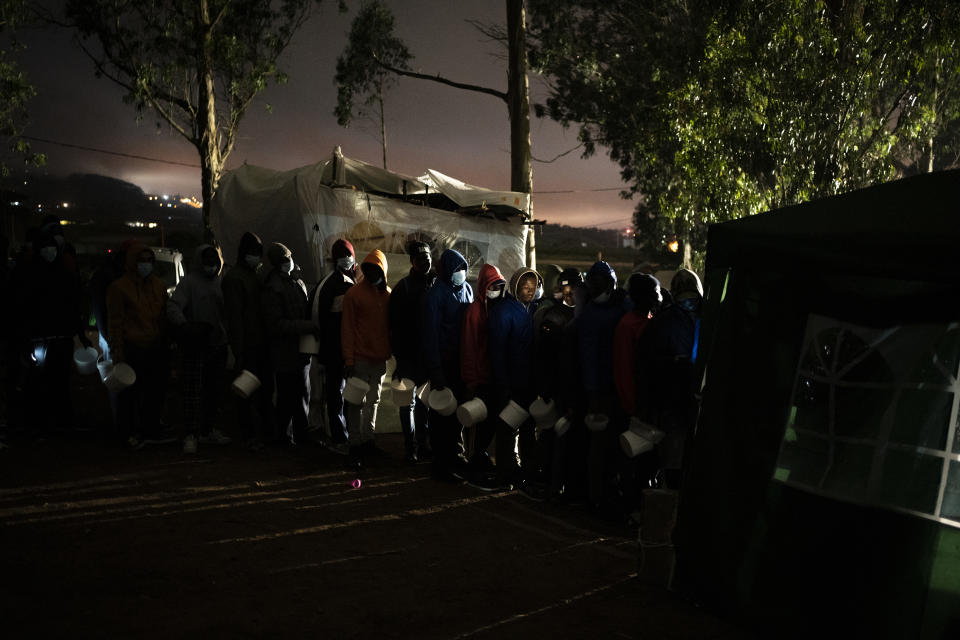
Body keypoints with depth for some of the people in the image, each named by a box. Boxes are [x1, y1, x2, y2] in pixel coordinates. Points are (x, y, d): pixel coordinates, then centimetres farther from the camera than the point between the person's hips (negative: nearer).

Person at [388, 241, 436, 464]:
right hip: (410, 355, -4)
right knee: (409, 402, 0)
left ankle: (423, 444, 20)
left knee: (425, 401, 11)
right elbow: (396, 324, -6)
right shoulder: (403, 287, -3)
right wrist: (400, 357, -12)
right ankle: (411, 447, 4)